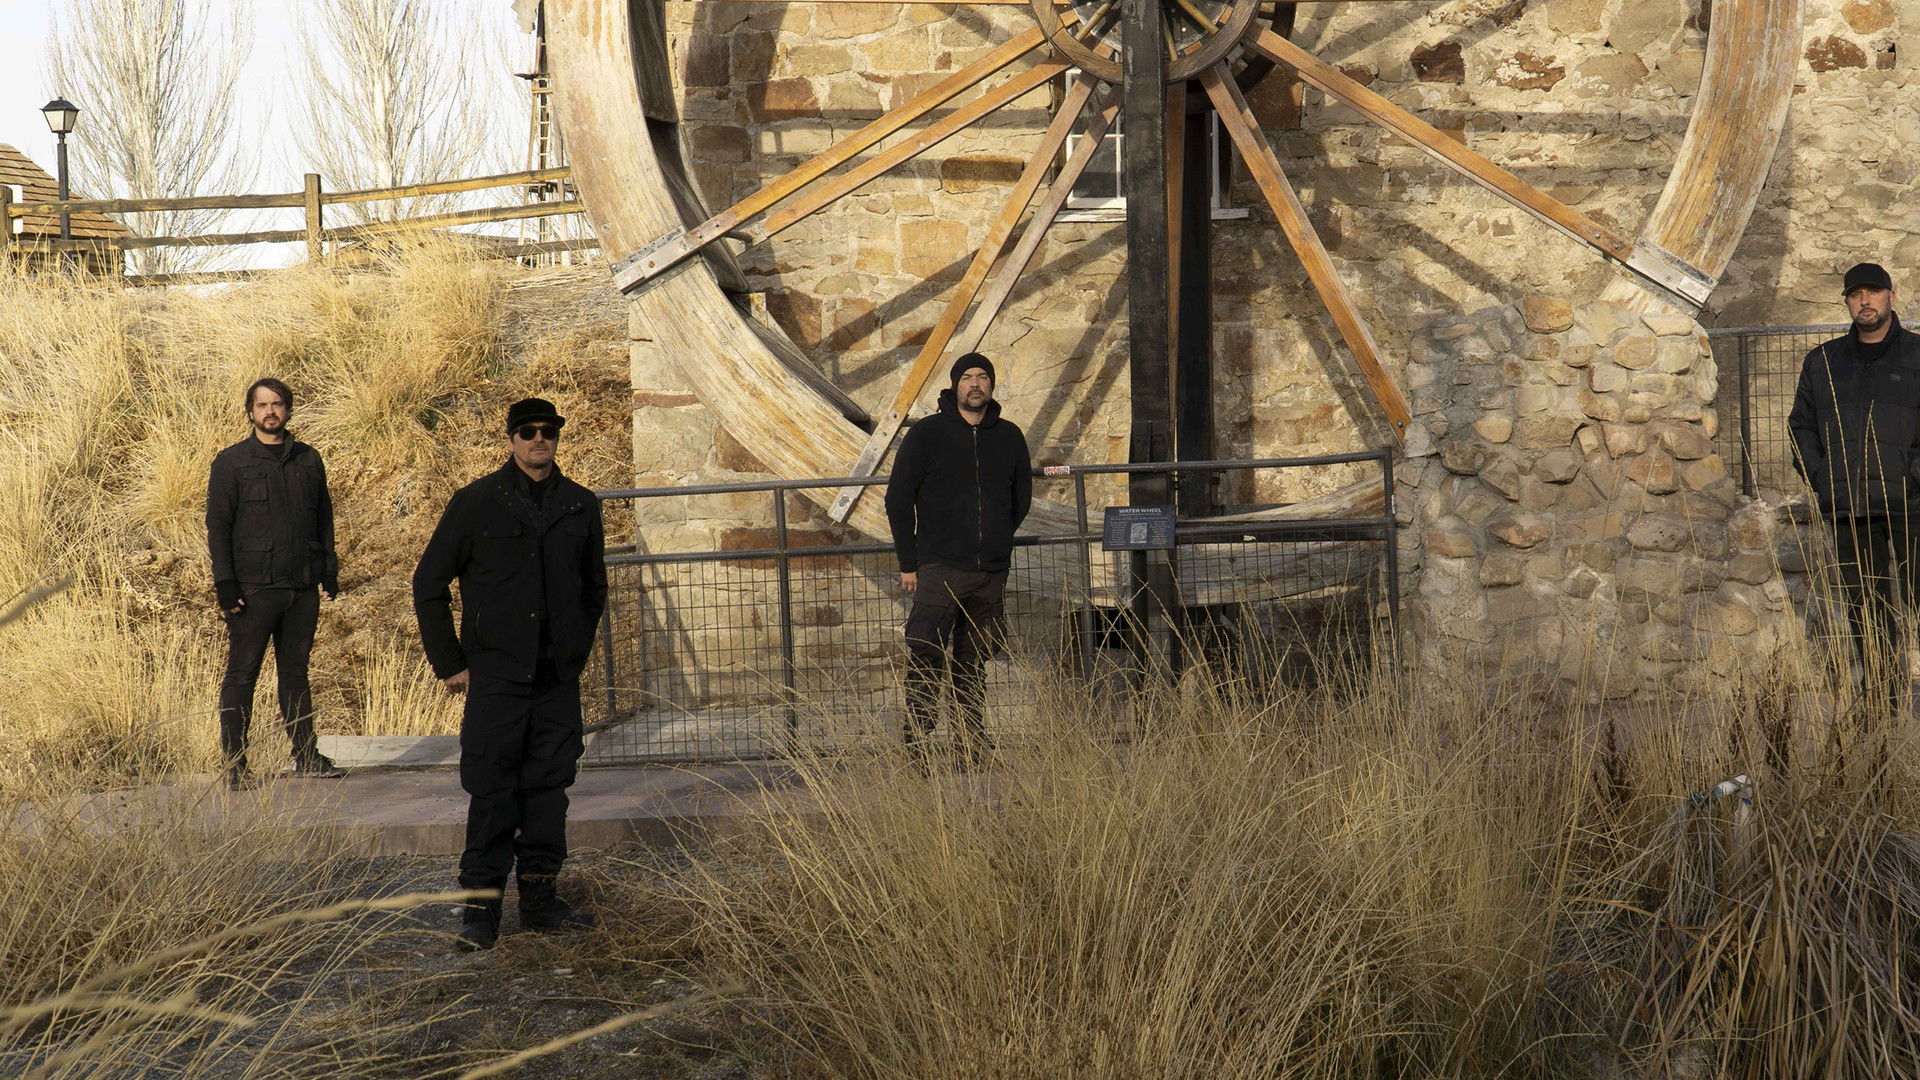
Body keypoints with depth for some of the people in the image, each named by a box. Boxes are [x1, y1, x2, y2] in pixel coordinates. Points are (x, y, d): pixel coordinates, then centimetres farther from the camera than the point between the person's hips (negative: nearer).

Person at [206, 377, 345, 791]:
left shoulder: (308, 459, 13)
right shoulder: (231, 462, 1)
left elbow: (324, 518, 19)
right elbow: (218, 525, -2)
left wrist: (329, 569, 11)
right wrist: (225, 583, -9)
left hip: (303, 586, 4)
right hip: (253, 587, -4)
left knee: (296, 671, 11)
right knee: (241, 675, -1)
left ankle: (306, 756, 16)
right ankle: (234, 765, 2)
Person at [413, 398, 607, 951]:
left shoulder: (581, 506, 10)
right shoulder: (476, 502, -1)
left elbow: (594, 587, 24)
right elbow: (428, 584, 4)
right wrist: (449, 663, 1)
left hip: (559, 678, 4)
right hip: (496, 675, -4)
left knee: (549, 786, 7)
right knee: (492, 790, -6)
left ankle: (540, 898, 16)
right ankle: (481, 903, 0)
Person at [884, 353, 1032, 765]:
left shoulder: (1009, 437, 10)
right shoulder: (926, 434, 0)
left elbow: (1022, 496, 23)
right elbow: (898, 499, 1)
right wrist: (908, 563, -2)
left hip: (992, 572, 3)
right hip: (940, 569, -3)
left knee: (976, 659, 7)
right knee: (926, 656, -8)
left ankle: (971, 734, 15)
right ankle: (916, 739, -3)